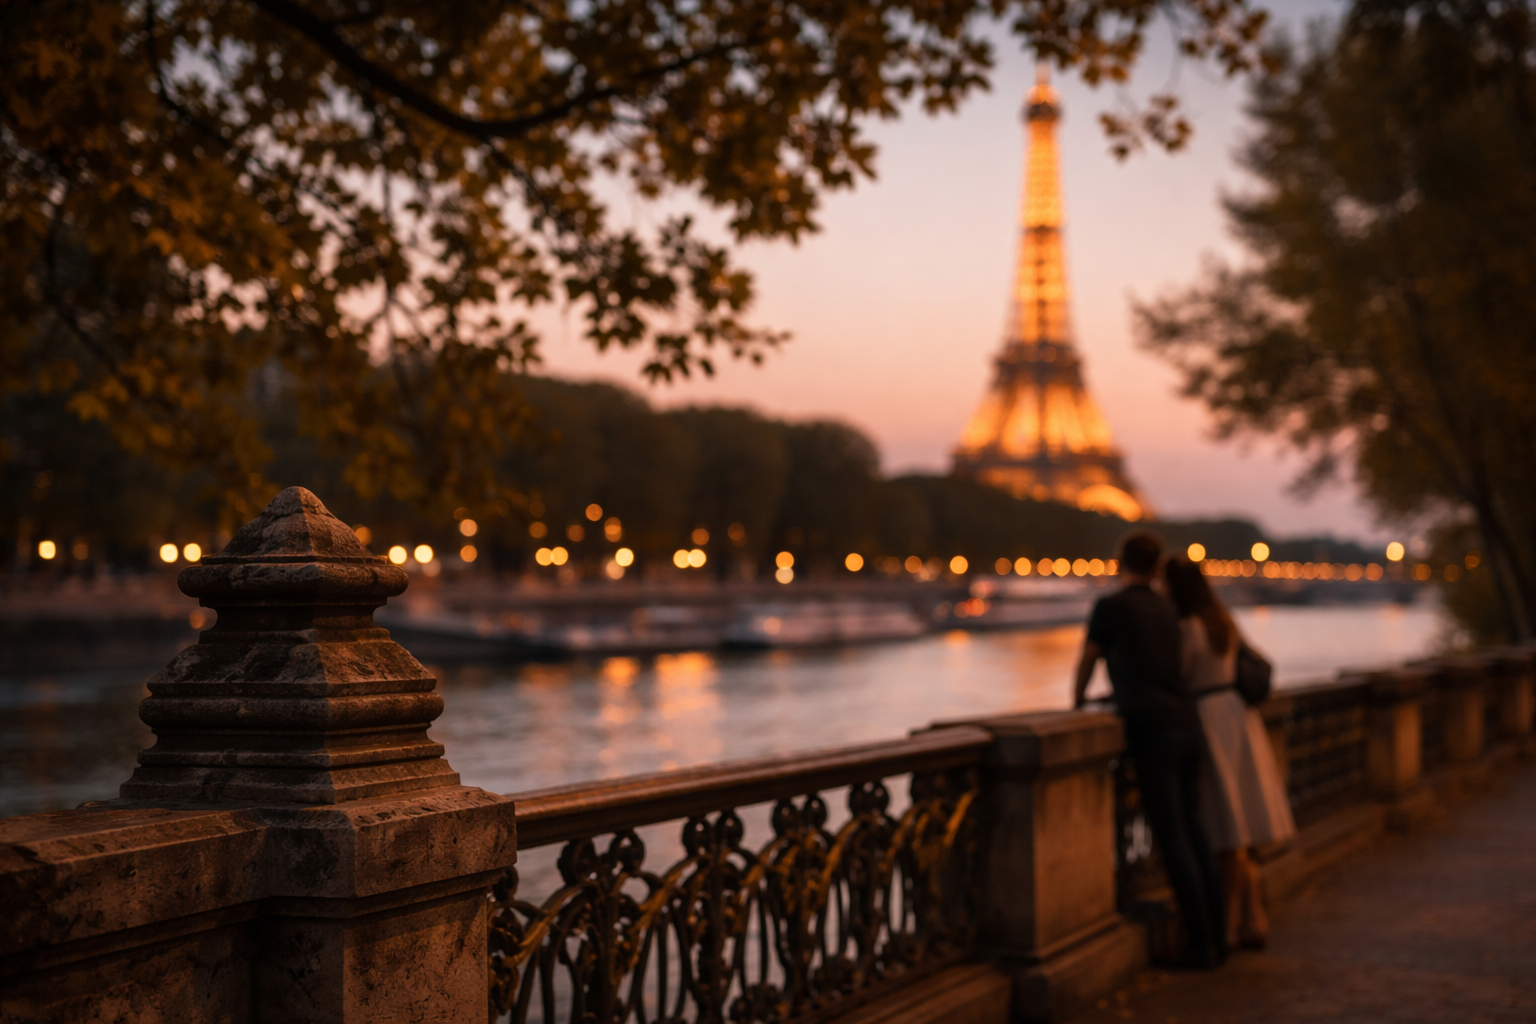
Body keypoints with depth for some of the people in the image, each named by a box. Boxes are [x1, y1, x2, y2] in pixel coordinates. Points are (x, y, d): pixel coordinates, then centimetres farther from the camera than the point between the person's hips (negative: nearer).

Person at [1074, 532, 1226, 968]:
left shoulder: (1109, 606, -3)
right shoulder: (1167, 610, 19)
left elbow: (1086, 662, 10)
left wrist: (1079, 698, 30)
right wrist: (1114, 696, 47)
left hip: (1153, 731, -7)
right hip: (1188, 724, 7)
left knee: (1172, 839, -4)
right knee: (1193, 832, 13)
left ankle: (1201, 943, -3)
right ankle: (1216, 935, 14)